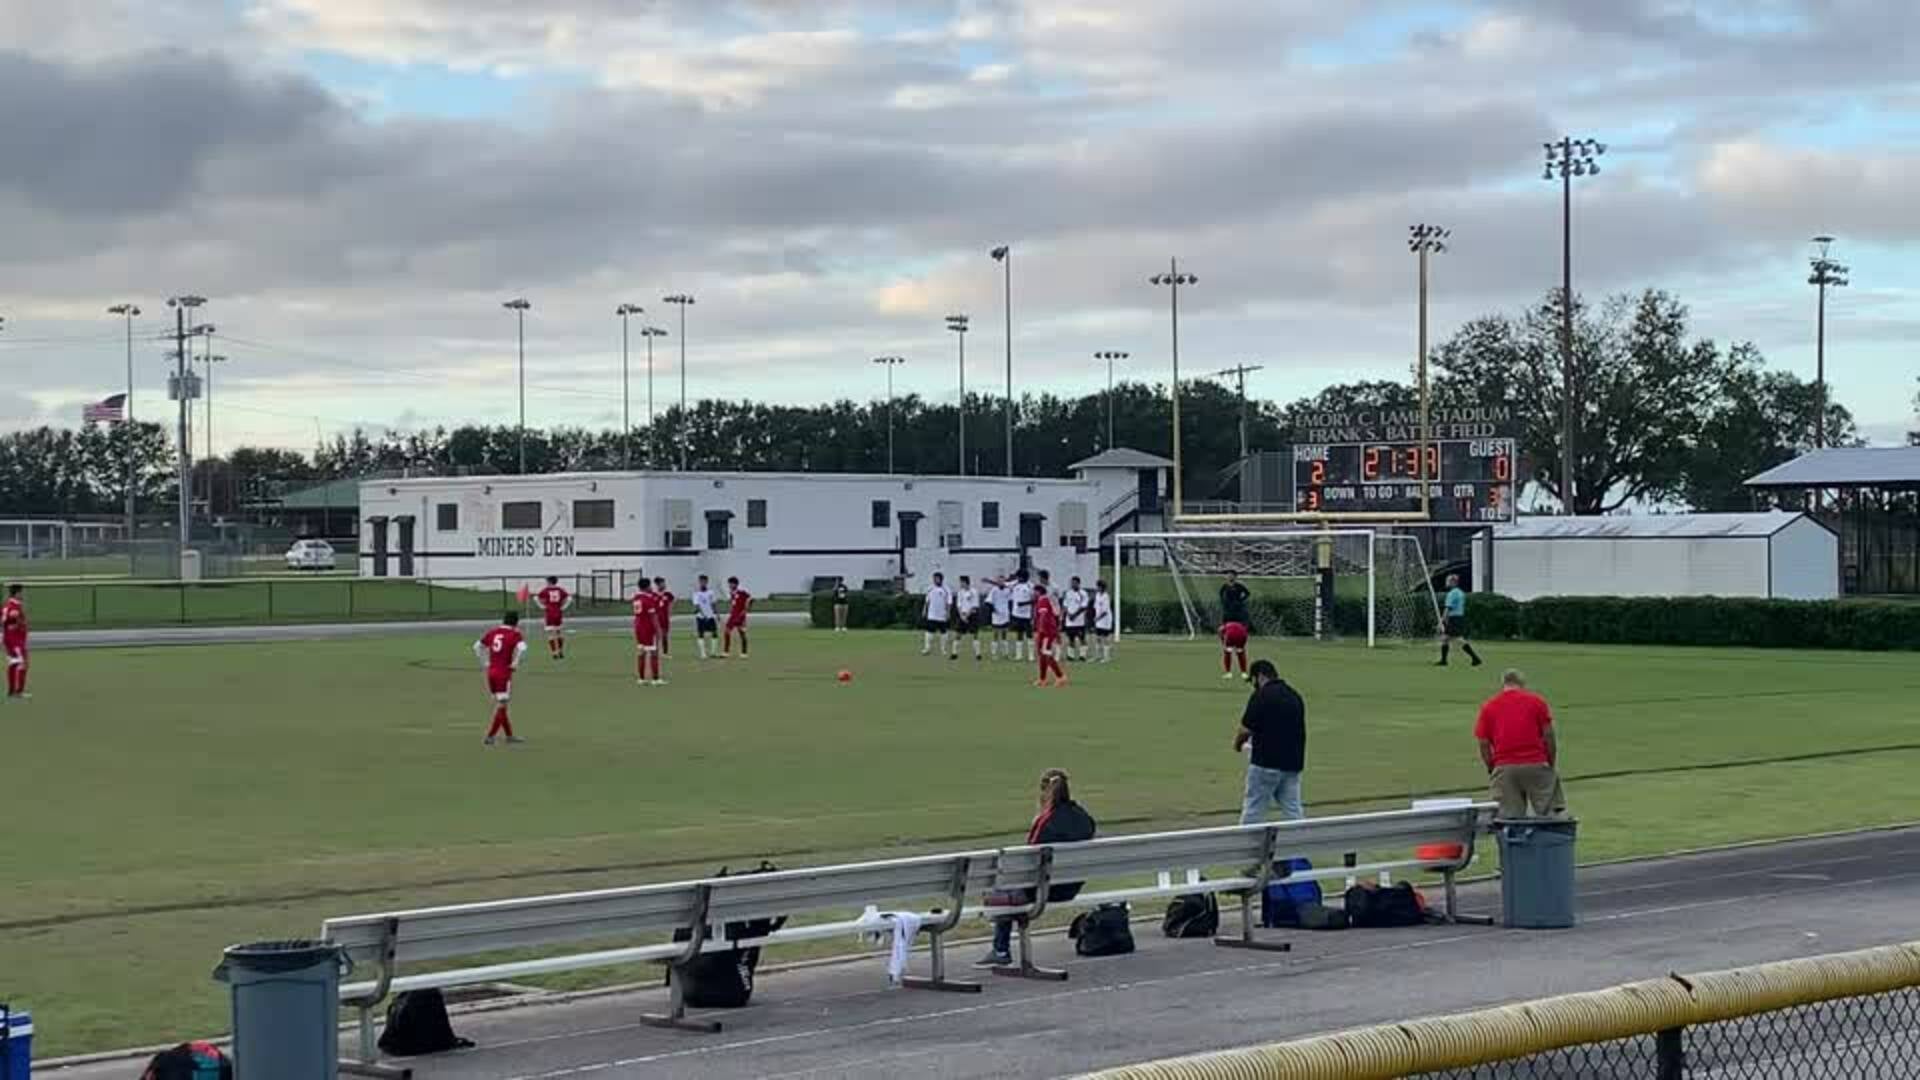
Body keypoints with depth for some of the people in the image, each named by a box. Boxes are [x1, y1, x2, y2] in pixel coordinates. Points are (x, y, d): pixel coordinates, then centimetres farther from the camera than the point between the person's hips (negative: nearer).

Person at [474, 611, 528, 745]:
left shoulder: (492, 632, 10)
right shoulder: (515, 634, -8)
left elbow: (477, 646, 17)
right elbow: (522, 648, -26)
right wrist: (515, 664, -12)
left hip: (491, 672, 6)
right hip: (504, 673, -6)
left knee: (499, 704, 16)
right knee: (501, 705, 0)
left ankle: (509, 735, 24)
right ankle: (490, 736, -5)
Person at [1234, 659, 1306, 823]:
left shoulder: (1261, 695, -12)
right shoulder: (1295, 696, 11)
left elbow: (1246, 729, -14)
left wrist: (1237, 743, 9)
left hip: (1267, 762, -7)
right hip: (1293, 763, 7)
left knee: (1252, 812, 4)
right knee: (1293, 811, 6)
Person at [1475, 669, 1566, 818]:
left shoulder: (1488, 707, 10)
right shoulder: (1536, 701, 7)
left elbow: (1484, 744, 6)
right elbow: (1548, 736, 3)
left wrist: (1491, 770, 17)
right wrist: (1552, 765, 13)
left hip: (1504, 768, 1)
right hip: (1536, 765, -1)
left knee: (1509, 817, 4)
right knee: (1547, 815, 6)